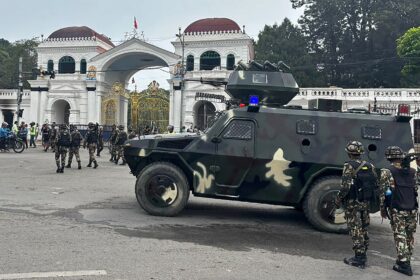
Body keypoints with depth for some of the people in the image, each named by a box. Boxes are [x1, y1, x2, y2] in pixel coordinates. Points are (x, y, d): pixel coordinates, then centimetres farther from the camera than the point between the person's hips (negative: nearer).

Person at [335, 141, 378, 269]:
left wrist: (338, 199, -9)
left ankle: (359, 259, 4)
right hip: (365, 203, 7)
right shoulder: (370, 166, 6)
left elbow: (346, 186, -22)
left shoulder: (349, 166, -15)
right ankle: (363, 255, 27)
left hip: (352, 204, -7)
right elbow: (376, 185, 9)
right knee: (363, 228, 17)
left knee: (356, 230, 0)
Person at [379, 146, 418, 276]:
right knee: (410, 236, 14)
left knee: (400, 236, 2)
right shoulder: (413, 171, 9)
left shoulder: (386, 172, -5)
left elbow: (383, 192, -5)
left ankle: (404, 264, 2)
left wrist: (383, 208, 4)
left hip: (397, 210, -4)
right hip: (412, 209, 4)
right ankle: (406, 261, 25)